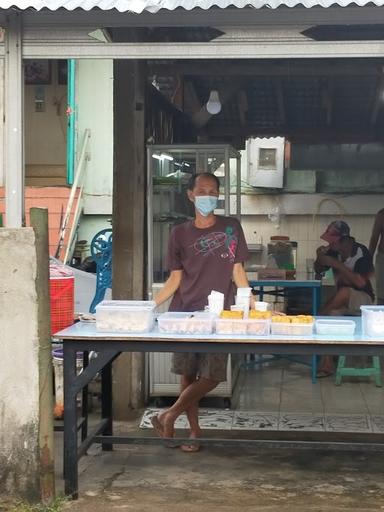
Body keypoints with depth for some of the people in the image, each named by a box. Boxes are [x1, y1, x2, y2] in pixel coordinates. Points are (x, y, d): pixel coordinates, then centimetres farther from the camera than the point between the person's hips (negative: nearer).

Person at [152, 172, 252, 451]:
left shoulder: (231, 227, 7)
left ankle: (169, 416, 7)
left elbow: (238, 273, 8)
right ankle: (195, 430, 18)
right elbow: (175, 279, 7)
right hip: (185, 313, 0)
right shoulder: (180, 233, 6)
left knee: (211, 377, -7)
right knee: (188, 374, 3)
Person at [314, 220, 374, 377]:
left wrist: (337, 264, -27)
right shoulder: (334, 251, -2)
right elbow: (319, 271, 12)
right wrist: (319, 258, -11)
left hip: (363, 300, -4)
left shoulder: (361, 252, -18)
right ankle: (327, 363, -29)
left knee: (344, 291, -35)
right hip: (343, 300, 4)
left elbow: (360, 282, -27)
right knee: (332, 314, -27)